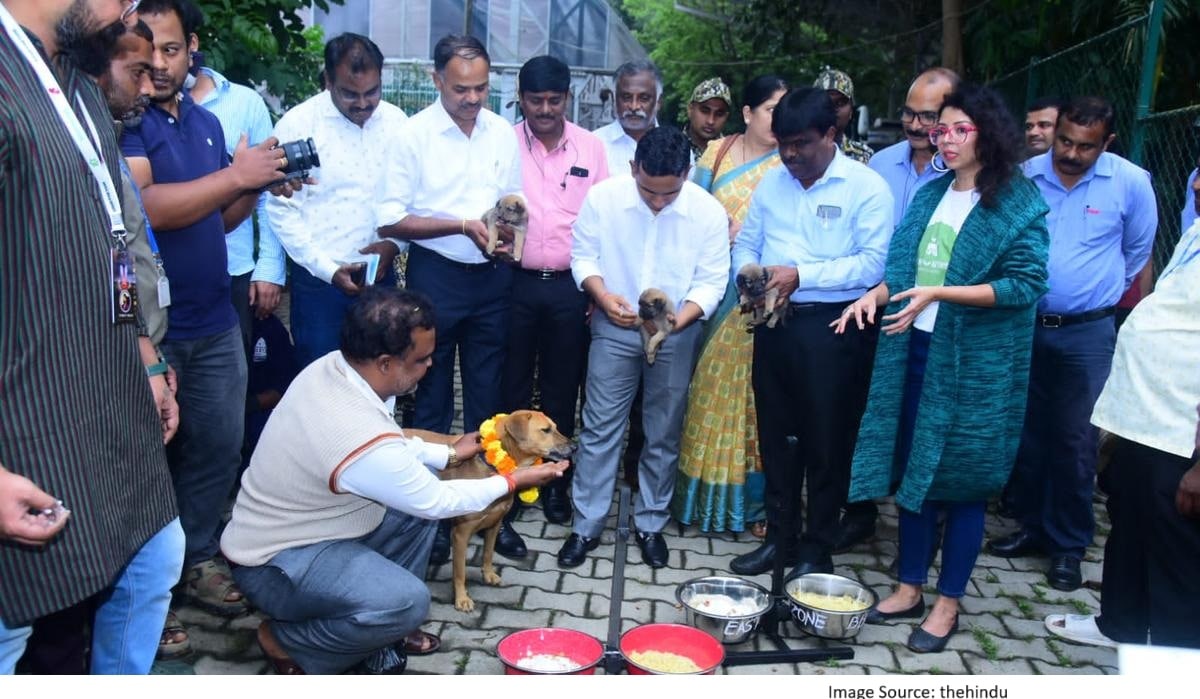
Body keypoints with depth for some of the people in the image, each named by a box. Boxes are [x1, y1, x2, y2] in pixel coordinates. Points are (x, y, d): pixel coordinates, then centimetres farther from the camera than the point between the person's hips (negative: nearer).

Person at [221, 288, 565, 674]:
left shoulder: (330, 366, -10)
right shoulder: (365, 443, -34)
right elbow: (438, 502, -16)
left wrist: (448, 452, 16)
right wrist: (513, 481, -3)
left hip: (299, 523, 9)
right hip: (274, 563, -9)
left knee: (419, 498, 7)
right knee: (408, 602, -28)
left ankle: (384, 628, 18)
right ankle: (286, 641, -1)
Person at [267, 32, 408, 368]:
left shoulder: (396, 121, 3)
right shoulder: (297, 124, -7)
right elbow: (282, 209, -7)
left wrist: (393, 243, -9)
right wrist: (329, 269, -11)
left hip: (380, 276, 3)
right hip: (317, 280, -3)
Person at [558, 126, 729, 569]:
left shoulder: (708, 211, -13)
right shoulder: (603, 196, -12)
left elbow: (711, 281, -9)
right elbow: (583, 256, -3)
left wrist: (679, 320, -25)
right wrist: (603, 296, -21)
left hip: (676, 334, 0)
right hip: (614, 328, 0)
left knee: (664, 434, 11)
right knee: (600, 427, 3)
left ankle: (650, 524, 27)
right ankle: (586, 525, 16)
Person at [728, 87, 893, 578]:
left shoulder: (866, 187, -7)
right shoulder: (772, 182, 10)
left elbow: (873, 262, -15)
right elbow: (745, 243, 13)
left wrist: (801, 275, -20)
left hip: (832, 327, -5)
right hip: (775, 322, 6)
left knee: (826, 441, 5)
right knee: (776, 434, 13)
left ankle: (817, 549, 20)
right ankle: (779, 537, 28)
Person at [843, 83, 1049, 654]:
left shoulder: (1017, 203, -7)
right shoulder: (931, 195, 11)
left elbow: (1027, 284, -14)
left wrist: (938, 295, -22)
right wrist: (876, 295, -4)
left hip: (975, 362, -6)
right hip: (914, 349, 6)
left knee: (961, 479, 4)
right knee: (909, 471, 11)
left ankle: (948, 603, 19)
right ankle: (910, 588, 26)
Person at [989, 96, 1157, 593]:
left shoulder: (1131, 183, -6)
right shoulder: (1024, 176, -3)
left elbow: (1137, 256, 8)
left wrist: (1114, 309, 14)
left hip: (1087, 333, -2)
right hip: (1023, 326, 3)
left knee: (1074, 440, 3)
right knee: (1027, 433, 11)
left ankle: (1069, 544, 17)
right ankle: (1033, 526, 27)